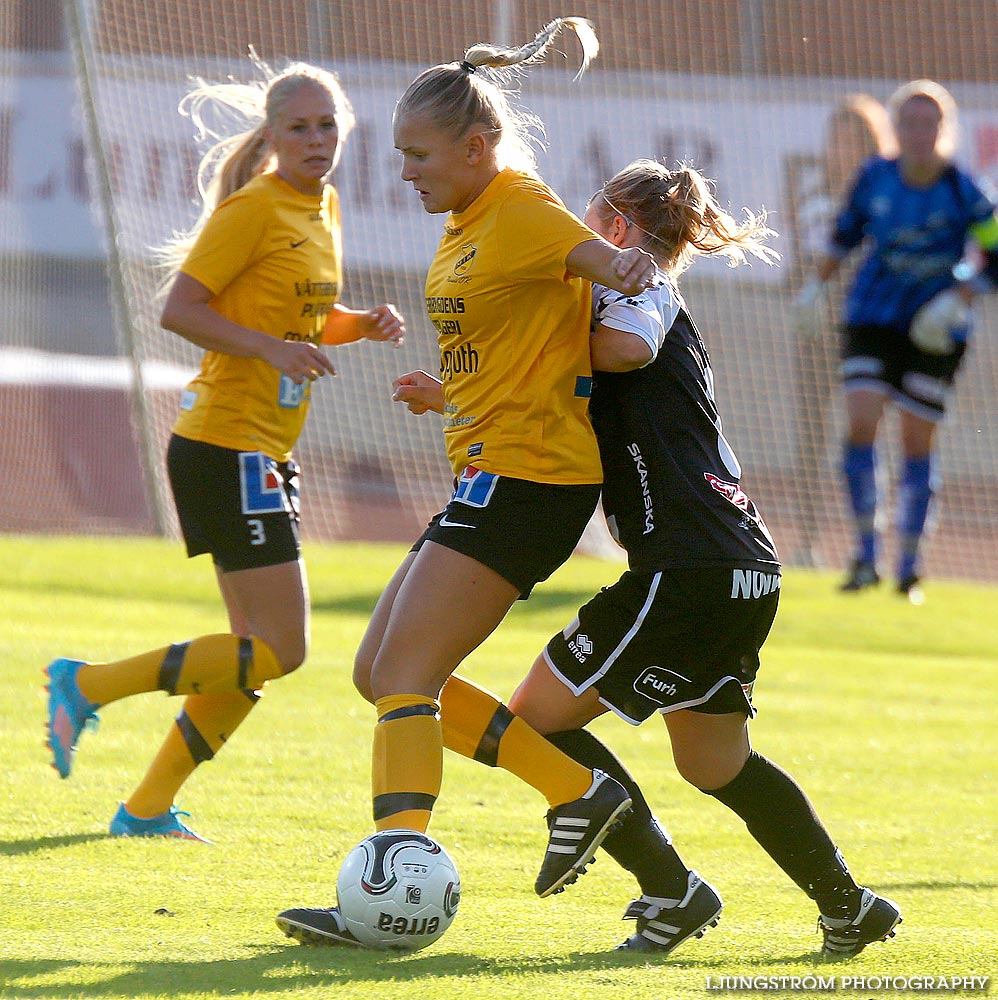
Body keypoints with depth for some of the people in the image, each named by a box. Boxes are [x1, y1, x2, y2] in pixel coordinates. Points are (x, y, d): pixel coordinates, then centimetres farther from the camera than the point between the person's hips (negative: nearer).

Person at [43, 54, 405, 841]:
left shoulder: (323, 208, 14)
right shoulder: (252, 209, -12)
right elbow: (178, 308, -17)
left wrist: (366, 325, 8)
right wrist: (272, 347, -25)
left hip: (266, 452, 9)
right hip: (225, 445, -9)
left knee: (261, 651, 11)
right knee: (279, 650, -12)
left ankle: (149, 808, 16)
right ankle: (87, 687, -4)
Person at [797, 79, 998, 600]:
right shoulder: (875, 177, -4)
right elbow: (845, 235, 14)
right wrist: (816, 283, 11)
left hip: (933, 333, -2)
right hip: (872, 321, 2)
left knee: (918, 442, 1)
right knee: (860, 425, -14)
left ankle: (909, 566, 15)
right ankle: (866, 553, -4)